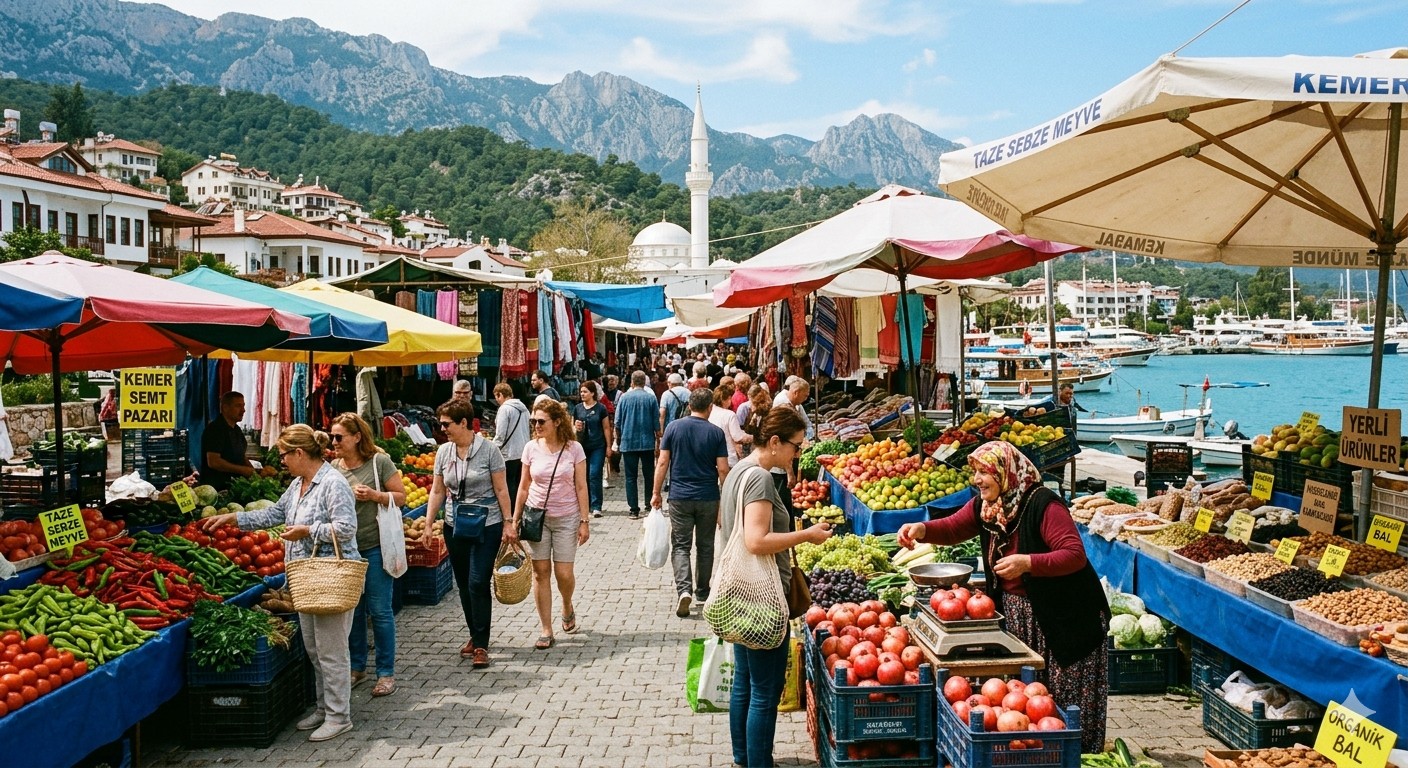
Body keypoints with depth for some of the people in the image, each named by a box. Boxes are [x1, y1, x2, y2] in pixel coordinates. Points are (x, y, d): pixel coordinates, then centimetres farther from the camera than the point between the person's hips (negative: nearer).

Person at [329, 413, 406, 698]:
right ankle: (357, 668, 28)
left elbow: (401, 496, -6)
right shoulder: (334, 467, 6)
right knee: (352, 609, 13)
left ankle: (386, 672, 12)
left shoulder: (380, 462, -8)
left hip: (375, 546, -5)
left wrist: (374, 495, -20)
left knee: (379, 610, 0)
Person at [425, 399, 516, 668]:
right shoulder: (444, 452, 4)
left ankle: (481, 645, -1)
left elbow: (501, 489, -6)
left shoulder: (489, 450, -9)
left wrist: (508, 523, -7)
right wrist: (429, 524, 5)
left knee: (478, 583, -9)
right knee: (464, 585, 11)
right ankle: (475, 636, 26)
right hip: (455, 526, 5)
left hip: (486, 526, -5)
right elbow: (437, 491, 9)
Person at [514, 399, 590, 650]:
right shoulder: (531, 448, -1)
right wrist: (515, 520, 6)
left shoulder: (574, 448, -6)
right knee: (541, 572, 1)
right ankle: (546, 631, 10)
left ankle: (567, 608, 31)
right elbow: (524, 486, 6)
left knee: (563, 573, -3)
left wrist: (585, 521, -6)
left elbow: (581, 487, -3)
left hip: (566, 518, -2)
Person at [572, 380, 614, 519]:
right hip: (582, 446, 3)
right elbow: (572, 425, 14)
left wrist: (608, 446, -2)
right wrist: (575, 427, -10)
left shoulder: (601, 408, -2)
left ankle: (596, 507, -5)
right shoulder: (577, 408, 6)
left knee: (594, 475, -8)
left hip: (598, 447, -3)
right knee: (584, 476, 8)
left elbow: (606, 428, 0)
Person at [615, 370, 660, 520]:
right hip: (648, 443, 0)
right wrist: (658, 442, 6)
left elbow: (618, 422, 2)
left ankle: (634, 510, 1)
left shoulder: (624, 398, -1)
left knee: (630, 477, 4)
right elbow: (656, 423, -1)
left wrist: (618, 440, 14)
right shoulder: (651, 398, -2)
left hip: (628, 443, 0)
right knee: (649, 476, 11)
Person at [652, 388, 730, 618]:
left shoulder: (674, 427, -3)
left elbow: (662, 462, -3)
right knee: (705, 546, 15)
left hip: (680, 497, 0)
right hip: (708, 499, 0)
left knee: (680, 545, 4)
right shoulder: (716, 433, -5)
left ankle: (684, 589, -16)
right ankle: (702, 592, 25)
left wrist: (656, 493, 5)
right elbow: (723, 470, -5)